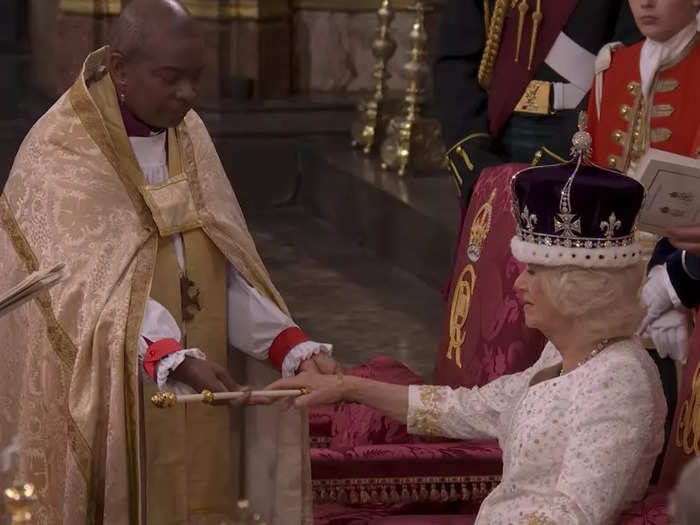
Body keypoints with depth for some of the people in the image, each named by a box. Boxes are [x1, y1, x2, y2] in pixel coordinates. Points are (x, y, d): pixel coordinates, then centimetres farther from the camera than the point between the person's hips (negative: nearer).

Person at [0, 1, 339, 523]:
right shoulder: (59, 153, -14)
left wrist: (296, 348, -11)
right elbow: (96, 284, -24)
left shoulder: (190, 135, 6)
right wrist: (175, 358, -39)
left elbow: (225, 269, 3)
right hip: (100, 406, -6)